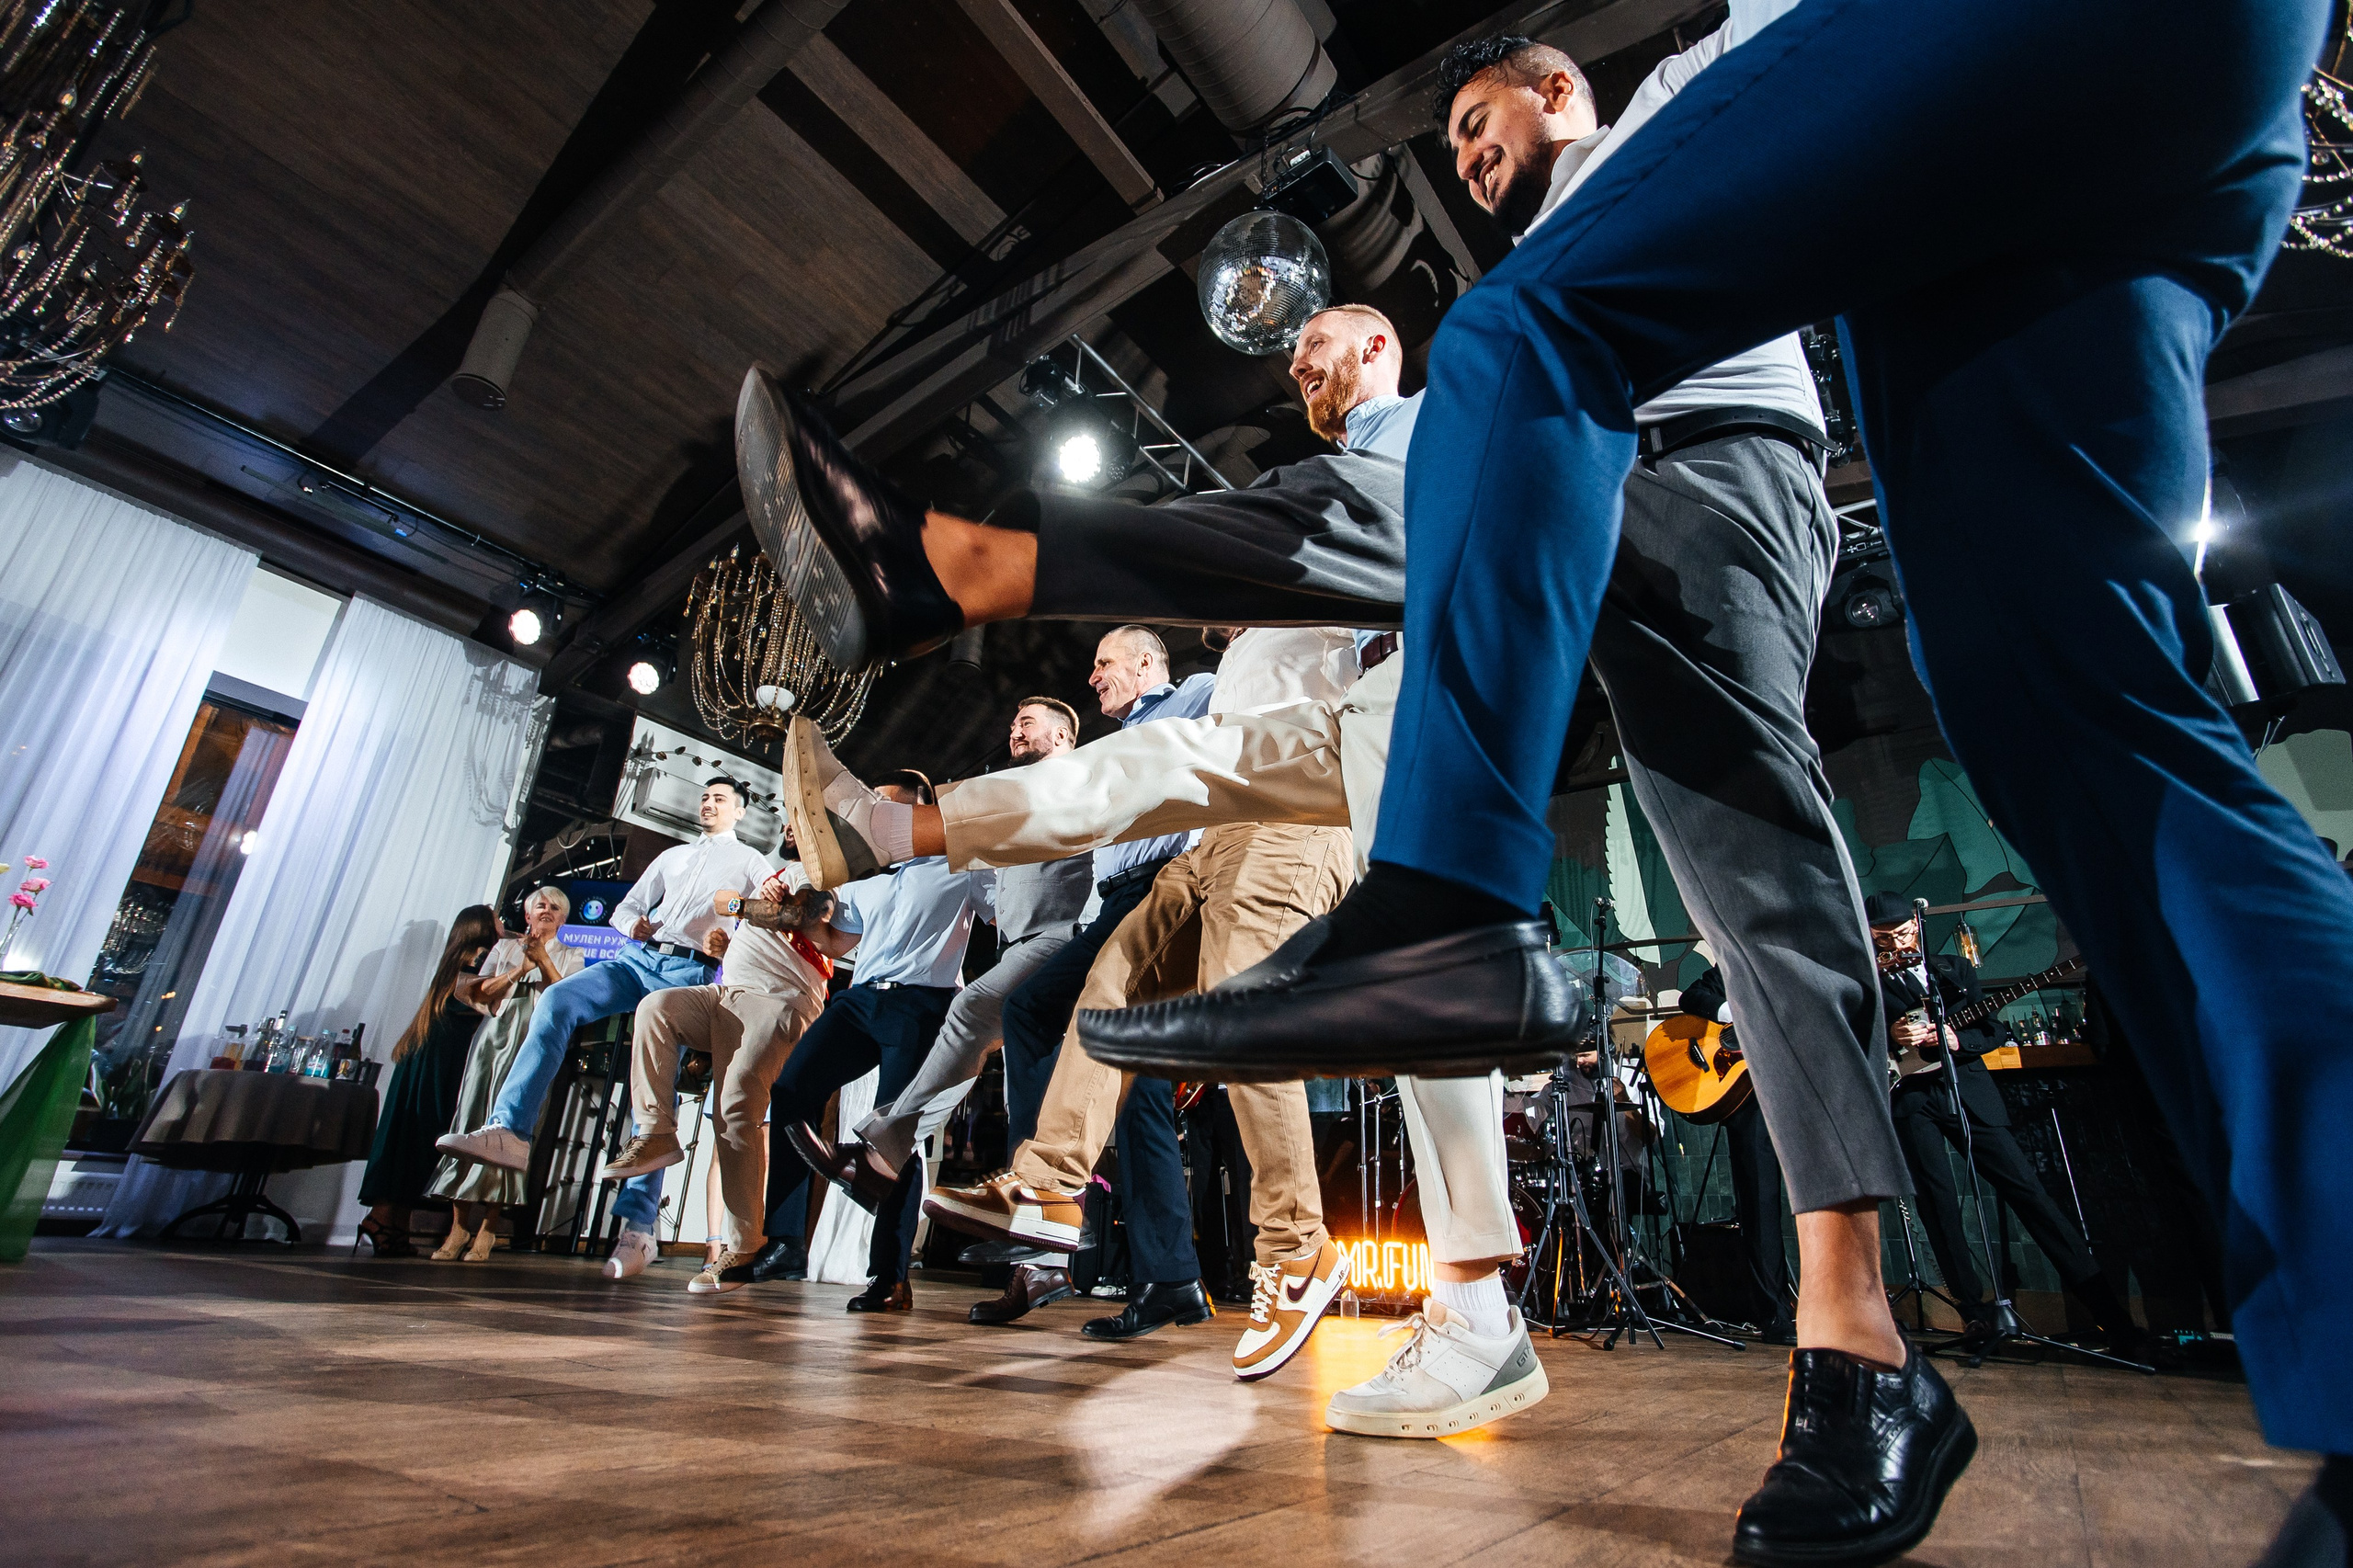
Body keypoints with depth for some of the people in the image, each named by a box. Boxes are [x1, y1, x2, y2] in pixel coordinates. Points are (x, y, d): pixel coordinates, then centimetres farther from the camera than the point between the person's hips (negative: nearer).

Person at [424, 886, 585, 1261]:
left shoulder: (571, 956, 15)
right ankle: (458, 1226, -2)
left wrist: (543, 960, -7)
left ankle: (486, 1230, -5)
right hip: (494, 1035, 2)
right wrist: (519, 970, -2)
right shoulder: (505, 947, 21)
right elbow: (479, 994, 11)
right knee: (471, 1120, -6)